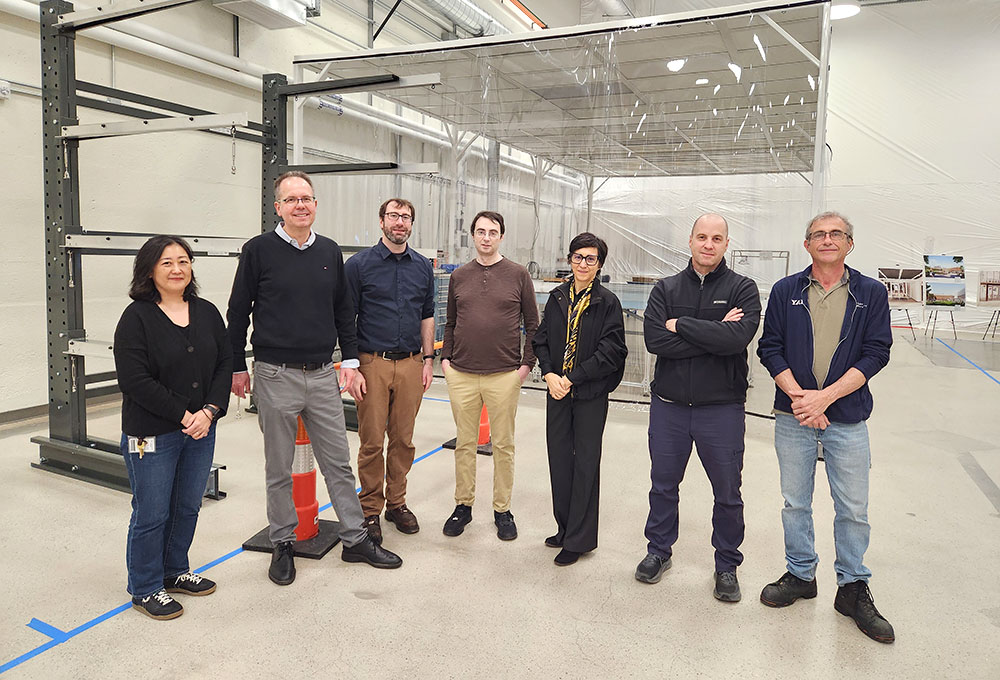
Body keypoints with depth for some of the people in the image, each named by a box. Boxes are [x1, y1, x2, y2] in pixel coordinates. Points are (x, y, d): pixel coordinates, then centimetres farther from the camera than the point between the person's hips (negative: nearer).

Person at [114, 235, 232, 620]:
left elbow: (225, 364, 4)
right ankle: (146, 589, 25)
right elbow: (135, 380, -16)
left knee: (188, 506, 16)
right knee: (152, 514, 5)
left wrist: (209, 411, -9)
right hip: (151, 434, -5)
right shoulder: (136, 318, -10)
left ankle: (175, 571, 37)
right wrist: (182, 415, -15)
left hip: (201, 430, 5)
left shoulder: (207, 313, 6)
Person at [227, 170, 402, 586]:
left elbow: (344, 310, 14)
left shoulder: (330, 251, 8)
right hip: (276, 375, -3)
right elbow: (238, 313, 1)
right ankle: (282, 544, 25)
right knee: (279, 468, 9)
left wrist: (349, 358, 9)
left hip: (323, 375, 3)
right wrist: (237, 368, 1)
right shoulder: (259, 250, -3)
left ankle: (355, 539, 21)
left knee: (339, 462, 9)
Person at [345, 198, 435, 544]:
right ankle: (370, 509, 17)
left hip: (410, 363, 4)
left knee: (403, 440, 10)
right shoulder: (359, 264, -2)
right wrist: (351, 368, -9)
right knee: (372, 442, 2)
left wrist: (428, 360, 10)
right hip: (373, 363, -3)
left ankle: (397, 502, 26)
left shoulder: (423, 266, 10)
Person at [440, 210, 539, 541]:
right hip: (461, 374, 2)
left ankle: (502, 510, 20)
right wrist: (445, 358, 7)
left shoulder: (518, 275, 2)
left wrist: (526, 364, -2)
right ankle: (463, 505, 24)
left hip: (504, 376, -2)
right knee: (464, 443, 10)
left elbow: (532, 324, 4)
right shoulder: (459, 276, 9)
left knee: (503, 445, 6)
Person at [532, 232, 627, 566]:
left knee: (585, 464, 4)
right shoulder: (557, 297, 7)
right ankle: (565, 528, 28)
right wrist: (549, 374, -8)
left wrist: (571, 379, -15)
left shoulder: (608, 302, -6)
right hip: (557, 391, 4)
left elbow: (610, 351, -12)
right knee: (559, 459, 11)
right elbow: (541, 339, 9)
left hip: (591, 395, -4)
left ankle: (579, 539, 16)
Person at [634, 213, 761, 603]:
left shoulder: (743, 289, -2)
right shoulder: (666, 289, 3)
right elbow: (654, 340, -13)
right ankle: (659, 551, 35)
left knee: (728, 493, 10)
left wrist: (680, 326, -15)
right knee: (663, 485, 15)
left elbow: (737, 338, -22)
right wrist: (713, 336, -17)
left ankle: (727, 565, 30)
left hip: (721, 408, -2)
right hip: (669, 405, 2)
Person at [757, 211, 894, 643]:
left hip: (847, 417, 0)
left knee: (853, 508, 5)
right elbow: (770, 349, 0)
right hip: (793, 416, 1)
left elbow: (876, 353, -5)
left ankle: (853, 589, 23)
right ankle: (800, 575, 29)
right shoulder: (785, 291, 4)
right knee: (795, 502, 11)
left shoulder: (871, 293, 2)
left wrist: (825, 396, -15)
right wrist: (798, 396, -13)